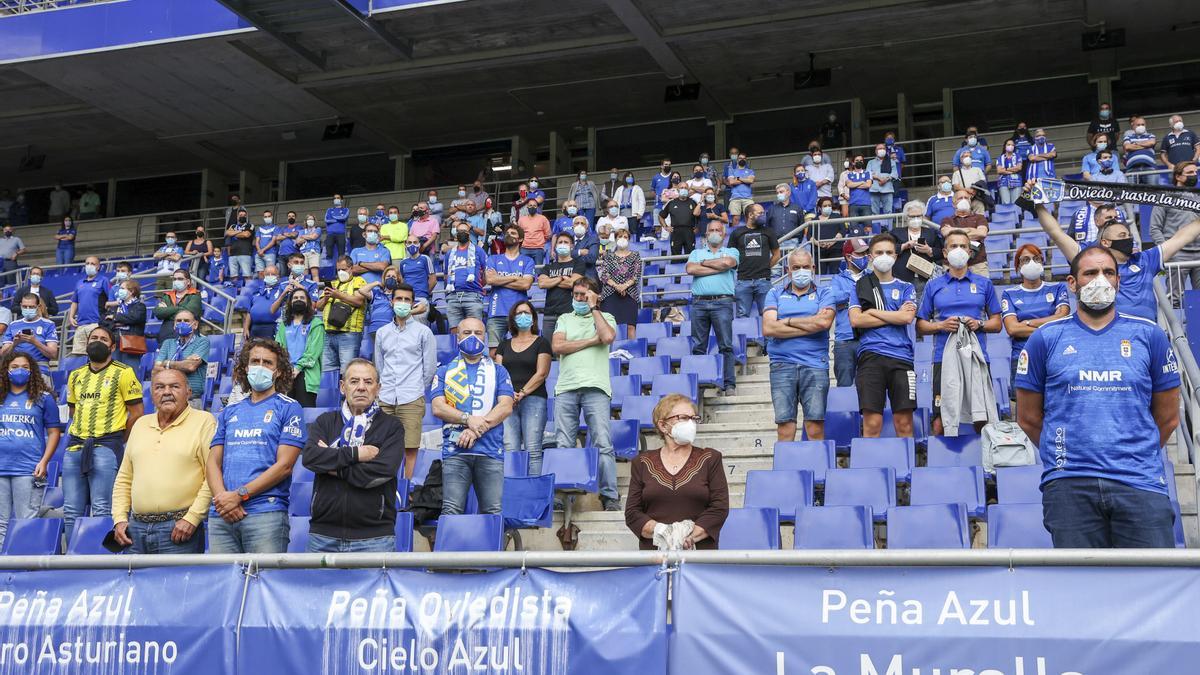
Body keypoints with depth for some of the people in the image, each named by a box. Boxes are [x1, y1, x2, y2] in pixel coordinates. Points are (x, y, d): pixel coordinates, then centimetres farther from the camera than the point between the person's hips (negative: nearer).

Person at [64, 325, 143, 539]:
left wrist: (117, 440, 3)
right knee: (71, 511, 5)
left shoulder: (123, 373, -1)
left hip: (105, 447, -6)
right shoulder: (75, 375, 17)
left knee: (102, 511, -9)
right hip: (75, 446, 6)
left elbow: (137, 413, -2)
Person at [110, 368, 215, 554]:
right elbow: (124, 478, 22)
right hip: (136, 528, 5)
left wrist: (192, 518, -14)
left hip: (179, 529, -5)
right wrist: (119, 519, 10)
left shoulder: (204, 421, -1)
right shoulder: (141, 424, 18)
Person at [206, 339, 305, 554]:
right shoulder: (229, 412, 19)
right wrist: (223, 497, -7)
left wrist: (239, 495, -10)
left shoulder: (289, 408, 5)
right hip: (221, 516, 4)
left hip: (266, 512, -4)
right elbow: (213, 462, 13)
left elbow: (284, 465, -5)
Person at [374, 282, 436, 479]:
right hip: (386, 400, 4)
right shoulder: (382, 333, 15)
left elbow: (430, 368, 6)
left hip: (411, 400, -3)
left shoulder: (423, 332, 4)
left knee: (410, 449, -7)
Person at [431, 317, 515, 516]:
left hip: (490, 452, 0)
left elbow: (506, 407, 3)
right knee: (451, 510, -10)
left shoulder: (498, 371, 17)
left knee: (493, 512, -5)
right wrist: (469, 419, -13)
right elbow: (438, 408, 3)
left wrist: (476, 429, -10)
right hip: (455, 451, 0)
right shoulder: (445, 371, 17)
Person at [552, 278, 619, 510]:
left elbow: (608, 337, -8)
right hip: (566, 388, 2)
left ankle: (610, 495, -5)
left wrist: (593, 308, 3)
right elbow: (557, 346, 3)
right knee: (563, 445, -1)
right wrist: (592, 341, 0)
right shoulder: (565, 319, 21)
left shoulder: (605, 317, 15)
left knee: (603, 444, -9)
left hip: (595, 387, -2)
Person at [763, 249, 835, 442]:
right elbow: (768, 329, -1)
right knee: (785, 425, -4)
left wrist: (787, 321, 1)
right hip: (782, 365, 1)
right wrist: (810, 326, -2)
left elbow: (824, 322, -8)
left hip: (815, 365, -1)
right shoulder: (775, 294, 16)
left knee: (816, 427, -6)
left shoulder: (823, 294, 13)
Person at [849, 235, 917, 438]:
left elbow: (907, 317, -2)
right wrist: (895, 316, 0)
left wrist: (873, 312, 0)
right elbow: (856, 320, -1)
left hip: (901, 356, 1)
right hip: (870, 357, -1)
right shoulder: (860, 286, 15)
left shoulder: (905, 288, 17)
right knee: (872, 423, -7)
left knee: (904, 422, -2)